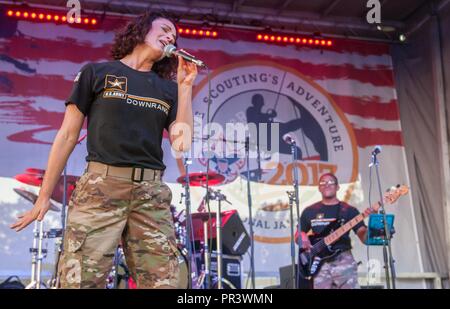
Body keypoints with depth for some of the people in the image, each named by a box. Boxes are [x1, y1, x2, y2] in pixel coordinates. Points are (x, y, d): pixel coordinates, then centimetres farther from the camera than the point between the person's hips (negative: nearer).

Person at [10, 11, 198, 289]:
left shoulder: (168, 89, 18)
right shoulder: (97, 72, 11)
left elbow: (182, 143, 6)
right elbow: (68, 135, 9)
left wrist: (185, 86, 5)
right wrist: (45, 196, 7)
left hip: (152, 193, 3)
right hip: (101, 187, -3)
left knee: (163, 282, -6)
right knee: (79, 281, -14)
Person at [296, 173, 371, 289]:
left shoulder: (349, 210, 7)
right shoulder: (309, 211, 12)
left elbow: (364, 238, 1)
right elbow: (298, 235, 20)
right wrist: (302, 238, -4)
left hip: (343, 260, -1)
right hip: (318, 263, 1)